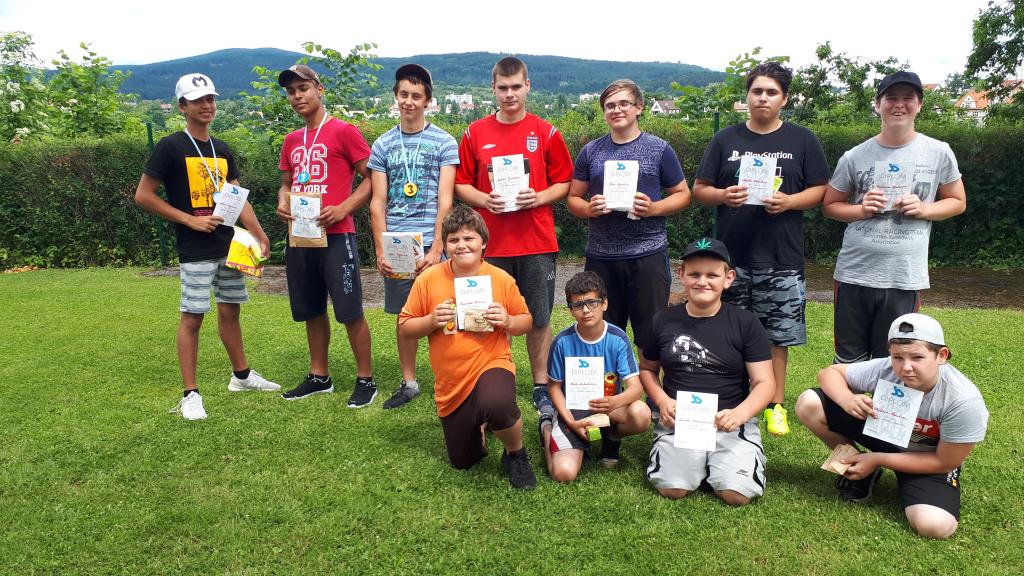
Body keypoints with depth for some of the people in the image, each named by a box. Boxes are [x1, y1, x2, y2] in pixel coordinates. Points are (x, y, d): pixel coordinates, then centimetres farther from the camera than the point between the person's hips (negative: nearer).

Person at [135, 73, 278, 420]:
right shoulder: (171, 147, -7)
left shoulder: (222, 151, 12)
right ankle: (190, 394, 4)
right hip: (196, 251, -7)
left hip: (229, 245, 7)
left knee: (230, 311, 16)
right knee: (192, 316, -4)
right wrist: (190, 219, -13)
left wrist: (258, 234, 5)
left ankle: (242, 375, 29)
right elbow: (143, 196, -8)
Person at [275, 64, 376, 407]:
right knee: (312, 311, 14)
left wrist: (343, 208, -18)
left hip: (336, 236, -7)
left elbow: (371, 179, -6)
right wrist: (282, 202, 2)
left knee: (350, 312, -3)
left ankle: (365, 380, 9)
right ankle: (319, 377, 27)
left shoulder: (343, 132, -4)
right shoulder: (292, 141, 15)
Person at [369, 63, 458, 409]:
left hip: (431, 242, -3)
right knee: (405, 314, 9)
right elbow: (378, 202, 6)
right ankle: (408, 382, 21)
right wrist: (381, 250, -3)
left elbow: (445, 200, -5)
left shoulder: (443, 142, 1)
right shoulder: (383, 145, 9)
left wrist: (436, 248, -13)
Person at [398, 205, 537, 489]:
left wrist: (508, 322, -18)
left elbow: (526, 321, 3)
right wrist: (432, 321, -20)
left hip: (491, 365, -3)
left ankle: (516, 455, -5)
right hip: (450, 384, 3)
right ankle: (480, 426, 49)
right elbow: (404, 328, -1)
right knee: (463, 462, 14)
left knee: (497, 405, -39)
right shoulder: (428, 279, -7)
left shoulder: (501, 279, -8)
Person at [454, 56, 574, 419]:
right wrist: (484, 199, -11)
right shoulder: (475, 134, 5)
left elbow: (564, 183, 6)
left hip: (537, 243, 0)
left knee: (539, 319, 6)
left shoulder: (546, 133, 3)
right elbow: (461, 185, 8)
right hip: (492, 243, 1)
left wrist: (538, 197, -13)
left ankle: (541, 388, 19)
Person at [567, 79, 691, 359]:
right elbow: (573, 197, 13)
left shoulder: (659, 149, 4)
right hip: (601, 255, 2)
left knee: (651, 334, 3)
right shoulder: (591, 152, 10)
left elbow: (683, 195, 7)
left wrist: (653, 208, -12)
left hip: (648, 254, -2)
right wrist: (589, 209, -10)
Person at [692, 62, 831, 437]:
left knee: (777, 335, 4)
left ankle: (776, 405, 17)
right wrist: (723, 196, -13)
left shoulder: (802, 141, 6)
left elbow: (820, 191, 5)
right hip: (731, 255, 1)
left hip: (781, 258, -1)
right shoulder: (726, 139, 9)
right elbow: (699, 189, 8)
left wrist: (789, 201, -14)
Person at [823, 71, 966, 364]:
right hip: (853, 274, 0)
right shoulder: (854, 156, 0)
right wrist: (862, 210, -10)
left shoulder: (939, 153, 1)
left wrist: (924, 210, -9)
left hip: (905, 278, 0)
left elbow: (958, 202, 11)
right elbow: (830, 205, 10)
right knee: (848, 363, 10)